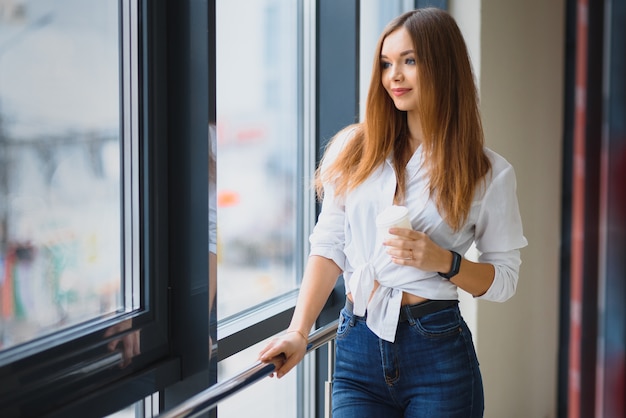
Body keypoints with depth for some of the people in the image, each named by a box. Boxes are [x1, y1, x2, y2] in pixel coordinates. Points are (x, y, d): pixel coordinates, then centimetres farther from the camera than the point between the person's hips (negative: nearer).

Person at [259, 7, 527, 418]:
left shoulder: (488, 173, 0)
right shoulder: (353, 149, 5)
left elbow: (505, 278, 3)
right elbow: (329, 246, 4)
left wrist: (444, 261, -14)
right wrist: (299, 331, -5)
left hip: (437, 353, -1)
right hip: (357, 349, 2)